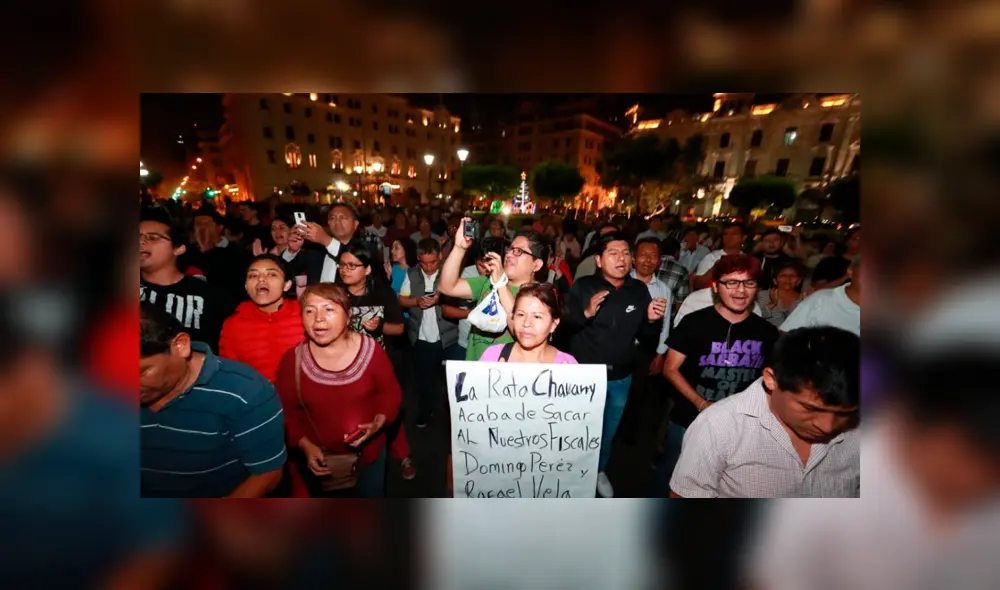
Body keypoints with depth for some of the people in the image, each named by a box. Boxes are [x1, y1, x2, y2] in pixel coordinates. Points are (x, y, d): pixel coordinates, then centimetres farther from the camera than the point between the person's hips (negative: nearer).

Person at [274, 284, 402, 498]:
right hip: (318, 458, 1)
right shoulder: (292, 359, -16)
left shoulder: (371, 350, -18)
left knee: (371, 495, 26)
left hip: (368, 452, 0)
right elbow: (286, 411, -7)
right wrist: (305, 446, -18)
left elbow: (390, 392, -7)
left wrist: (378, 422, -23)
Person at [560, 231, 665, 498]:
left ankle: (598, 471, 52)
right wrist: (586, 313, -32)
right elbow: (563, 328, -16)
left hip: (620, 378, 4)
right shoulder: (583, 286, -13)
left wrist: (652, 320, -19)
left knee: (608, 433, 25)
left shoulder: (639, 290, -5)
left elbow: (648, 342, 1)